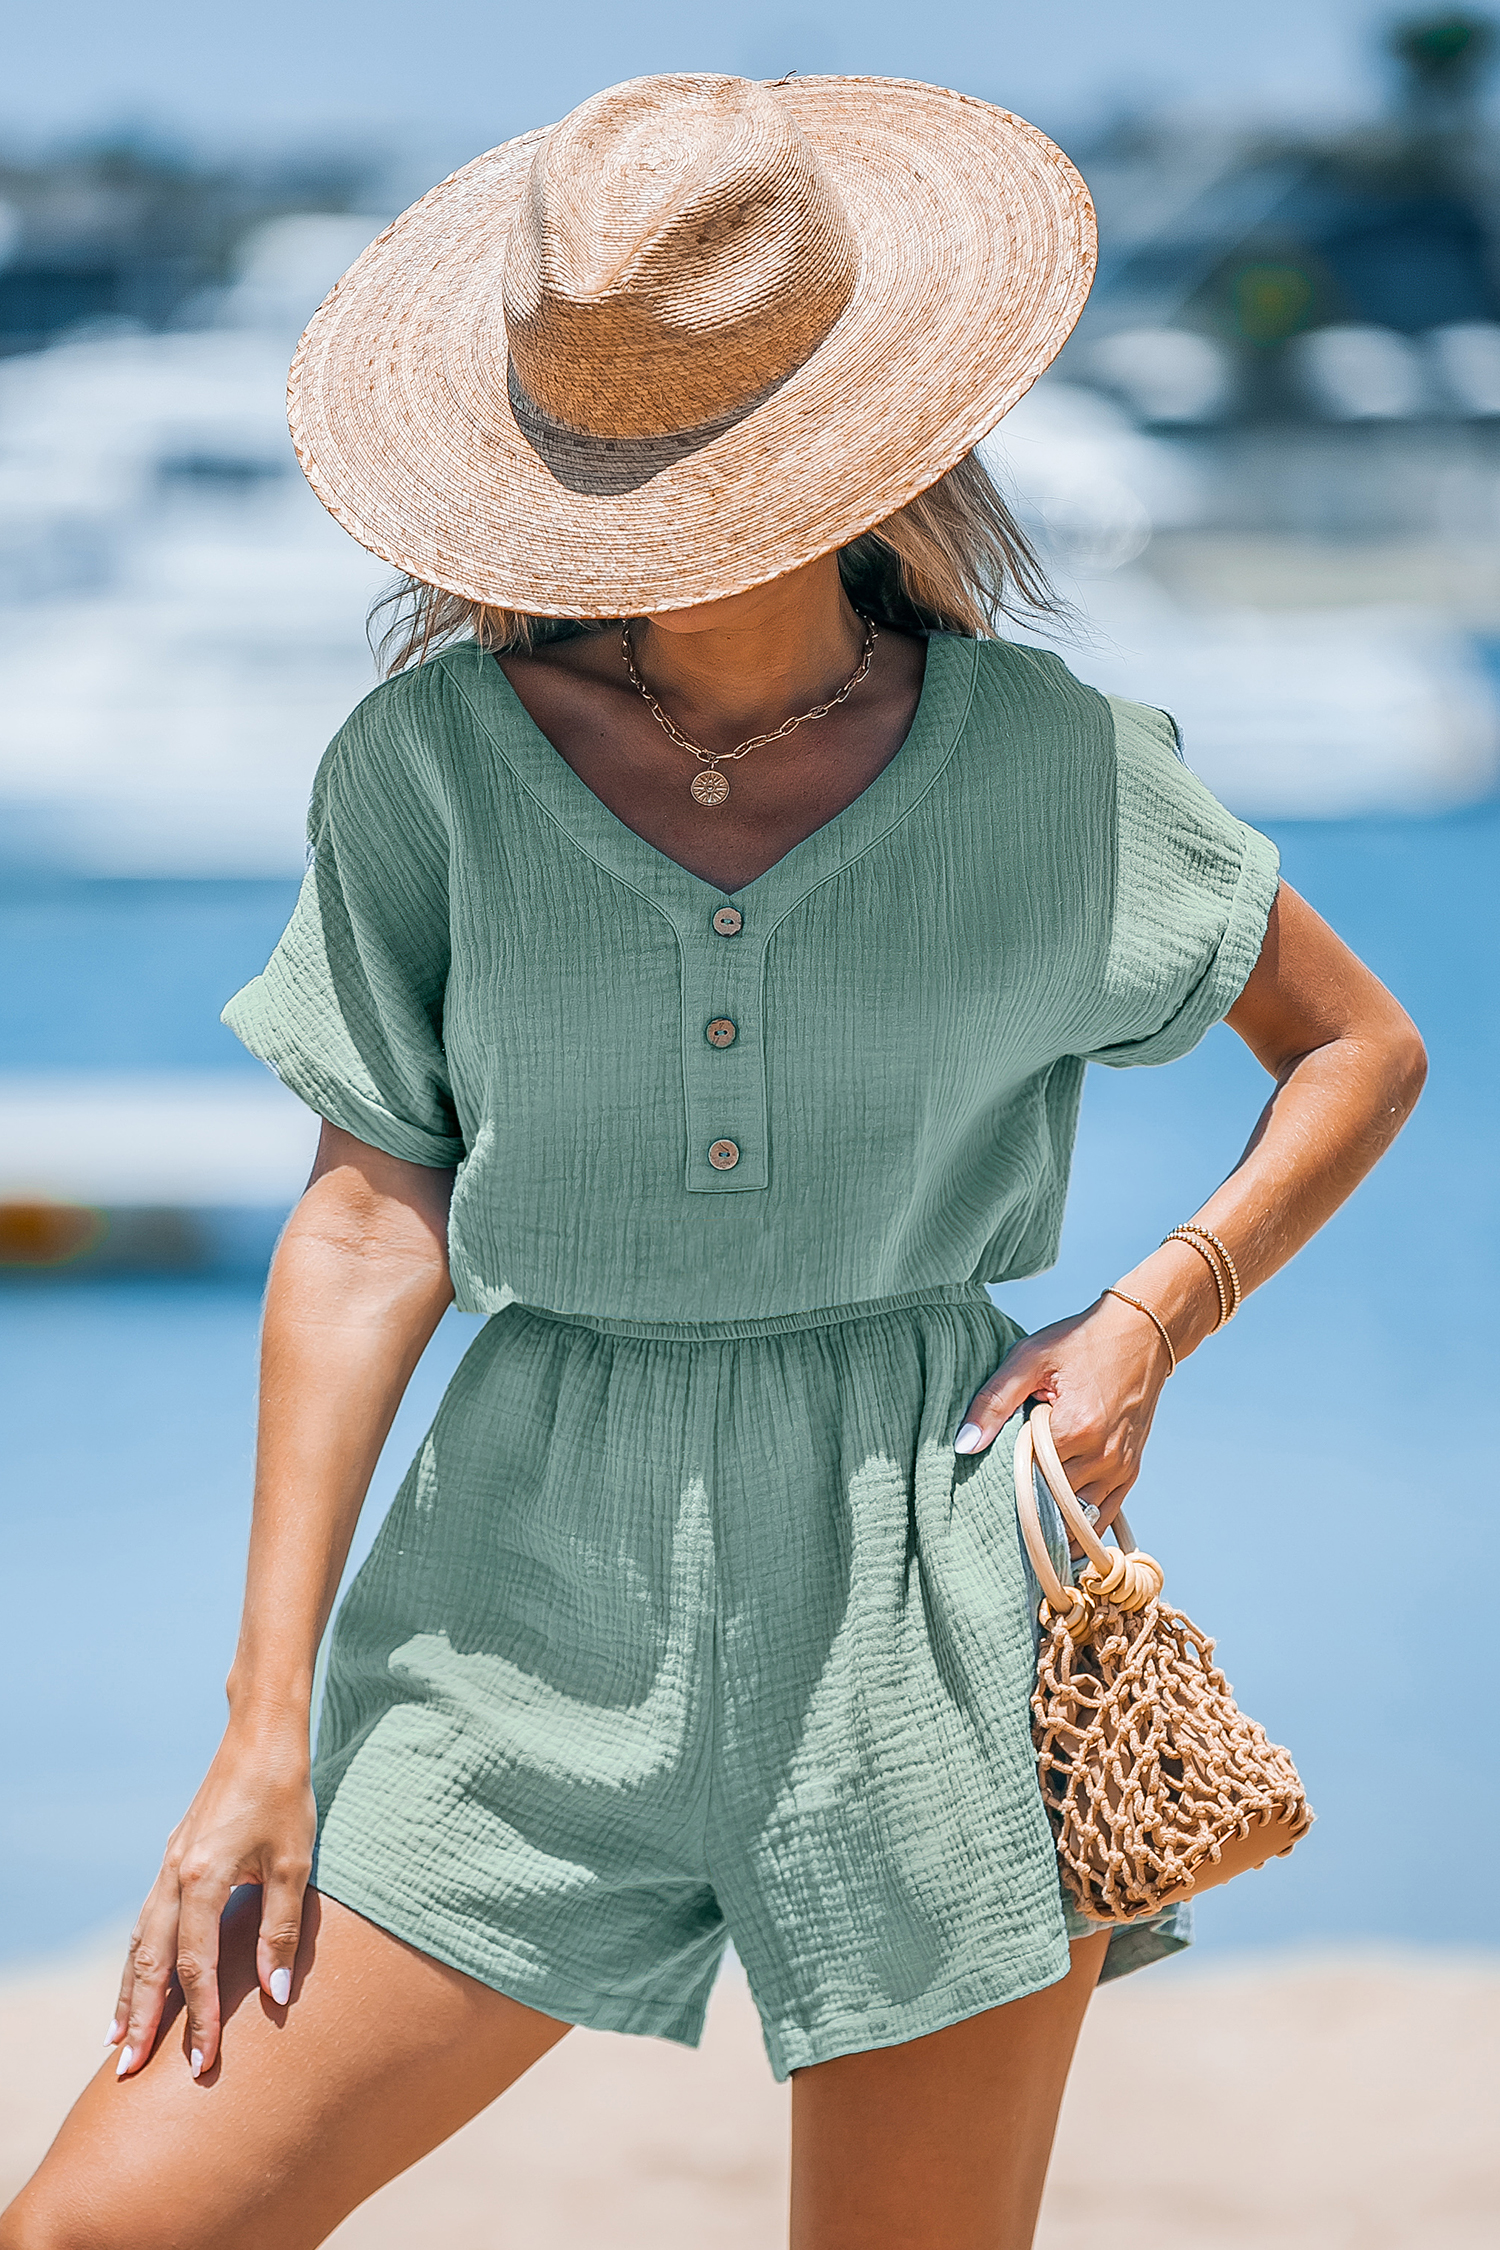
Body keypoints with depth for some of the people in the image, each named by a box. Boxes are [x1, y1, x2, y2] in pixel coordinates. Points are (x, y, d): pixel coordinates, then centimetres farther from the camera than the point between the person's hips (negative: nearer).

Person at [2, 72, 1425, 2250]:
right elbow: (371, 1234, -2)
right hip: (552, 1597, 1)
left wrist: (1157, 1312, -4)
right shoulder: (428, 767, -2)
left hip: (937, 1599, 0)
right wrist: (267, 1729, -6)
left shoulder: (1051, 762, 0)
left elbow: (1362, 1049, 14)